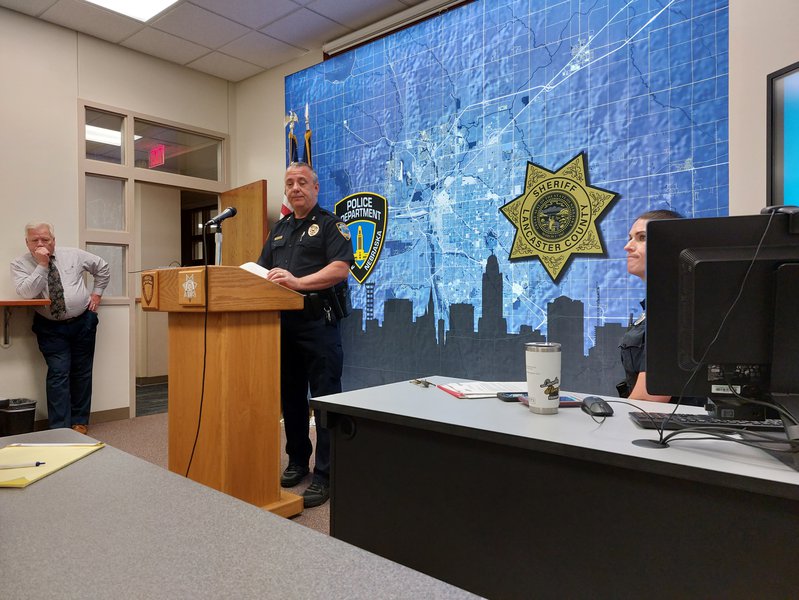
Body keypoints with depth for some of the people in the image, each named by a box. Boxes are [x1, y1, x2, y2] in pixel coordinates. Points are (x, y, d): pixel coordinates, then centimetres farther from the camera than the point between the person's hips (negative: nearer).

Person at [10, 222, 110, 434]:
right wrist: (42, 265, -22)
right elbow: (27, 293, -21)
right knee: (58, 374, -10)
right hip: (51, 328, -2)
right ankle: (59, 429, -3)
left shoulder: (74, 255, 1)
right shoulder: (20, 264, -4)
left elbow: (102, 268, 15)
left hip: (83, 322, 2)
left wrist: (96, 293, 8)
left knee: (82, 373, 8)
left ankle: (79, 422, 21)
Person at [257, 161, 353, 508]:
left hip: (318, 323, -7)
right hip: (283, 323, 7)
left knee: (325, 398, -3)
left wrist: (298, 281, -25)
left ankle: (324, 475, 4)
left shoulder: (329, 224, 1)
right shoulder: (280, 229, 20)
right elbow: (262, 271, 21)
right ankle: (298, 461, 28)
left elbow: (340, 268, -14)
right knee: (290, 396, 14)